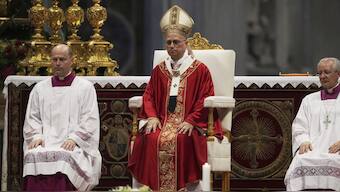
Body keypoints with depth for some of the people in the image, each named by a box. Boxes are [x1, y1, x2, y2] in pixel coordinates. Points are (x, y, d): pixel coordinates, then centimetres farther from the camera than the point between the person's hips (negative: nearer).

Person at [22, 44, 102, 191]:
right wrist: (36, 136, -4)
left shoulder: (85, 87, 11)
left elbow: (90, 120, 3)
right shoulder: (40, 89, 20)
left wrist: (74, 138, -12)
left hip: (74, 144, -2)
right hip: (45, 142, 2)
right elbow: (32, 118, 16)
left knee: (63, 156, -36)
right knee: (34, 155, -32)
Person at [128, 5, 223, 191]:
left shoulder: (200, 70, 6)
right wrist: (152, 117, -5)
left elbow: (205, 100, -1)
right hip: (162, 121, 3)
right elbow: (149, 97, 15)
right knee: (151, 139, -30)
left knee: (178, 140, -36)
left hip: (188, 125, -3)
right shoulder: (159, 70, 18)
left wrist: (191, 121, -14)